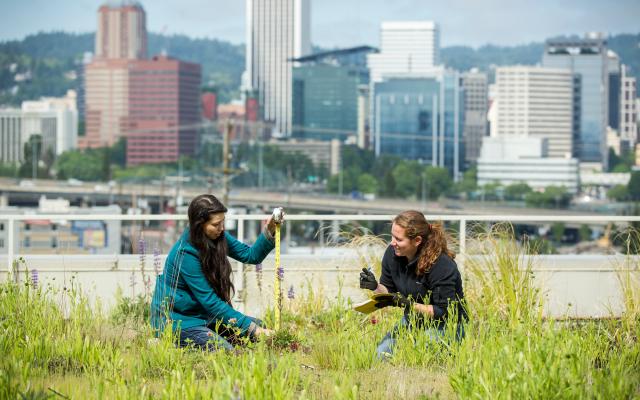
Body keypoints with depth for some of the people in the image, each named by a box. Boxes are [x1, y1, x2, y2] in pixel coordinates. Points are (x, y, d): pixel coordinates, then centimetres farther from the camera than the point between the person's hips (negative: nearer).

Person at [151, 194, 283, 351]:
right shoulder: (186, 253, -25)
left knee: (258, 326, -1)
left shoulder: (217, 236, -1)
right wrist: (250, 327, -26)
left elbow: (251, 255, 3)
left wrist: (269, 232, -17)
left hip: (201, 314, 9)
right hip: (176, 319, -9)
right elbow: (210, 301, -25)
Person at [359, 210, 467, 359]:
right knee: (382, 353, -14)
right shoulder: (392, 253, -7)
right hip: (413, 320, 6)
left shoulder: (442, 266, -26)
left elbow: (444, 312, -24)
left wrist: (407, 304, -32)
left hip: (444, 326, -6)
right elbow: (389, 291, 5)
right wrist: (375, 287, -18)